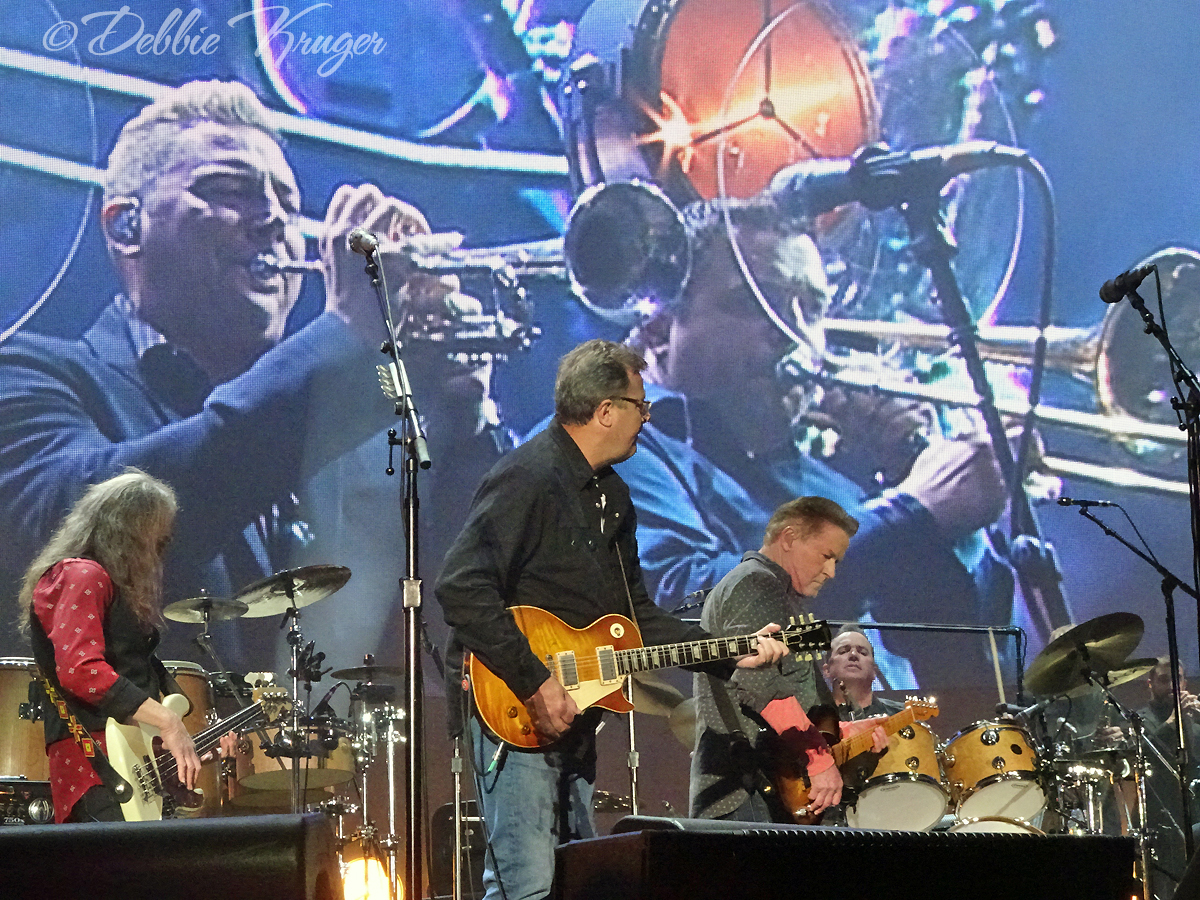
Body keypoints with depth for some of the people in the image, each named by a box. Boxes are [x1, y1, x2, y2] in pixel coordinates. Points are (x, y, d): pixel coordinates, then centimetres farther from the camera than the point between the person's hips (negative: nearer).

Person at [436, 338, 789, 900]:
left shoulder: (611, 496, 16)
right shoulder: (527, 479, -14)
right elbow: (461, 588, -24)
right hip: (513, 710, -10)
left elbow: (635, 615, 21)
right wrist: (533, 683, -24)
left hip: (572, 719, 10)